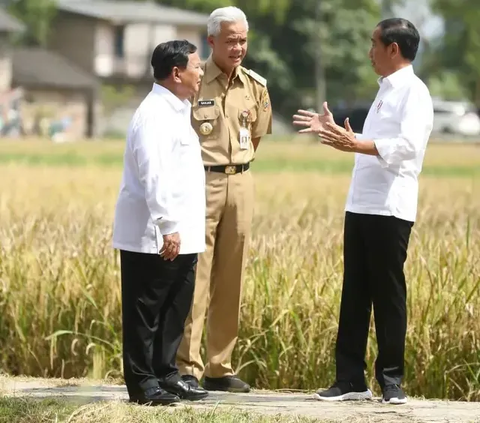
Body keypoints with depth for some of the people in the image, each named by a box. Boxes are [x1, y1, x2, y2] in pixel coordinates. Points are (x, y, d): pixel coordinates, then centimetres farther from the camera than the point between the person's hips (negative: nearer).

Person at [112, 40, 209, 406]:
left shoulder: (176, 112, 17)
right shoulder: (155, 115, -15)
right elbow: (154, 176, -23)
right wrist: (167, 227, -25)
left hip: (181, 235, 10)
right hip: (152, 238, -10)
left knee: (174, 310, 13)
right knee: (145, 311, -2)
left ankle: (165, 375, 21)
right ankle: (142, 382, 3)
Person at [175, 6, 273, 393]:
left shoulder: (255, 86, 7)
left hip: (240, 184, 5)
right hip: (200, 184, -5)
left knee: (230, 281, 7)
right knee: (194, 278, -7)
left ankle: (220, 368, 13)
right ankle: (187, 368, -5)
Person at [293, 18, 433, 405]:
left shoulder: (414, 92, -9)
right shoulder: (386, 90, 19)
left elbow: (408, 145, -23)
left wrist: (355, 145, -30)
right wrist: (334, 132, 21)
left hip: (391, 209, -9)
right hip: (361, 206, 9)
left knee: (388, 295, -2)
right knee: (354, 295, 8)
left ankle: (391, 381, 5)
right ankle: (351, 380, 12)